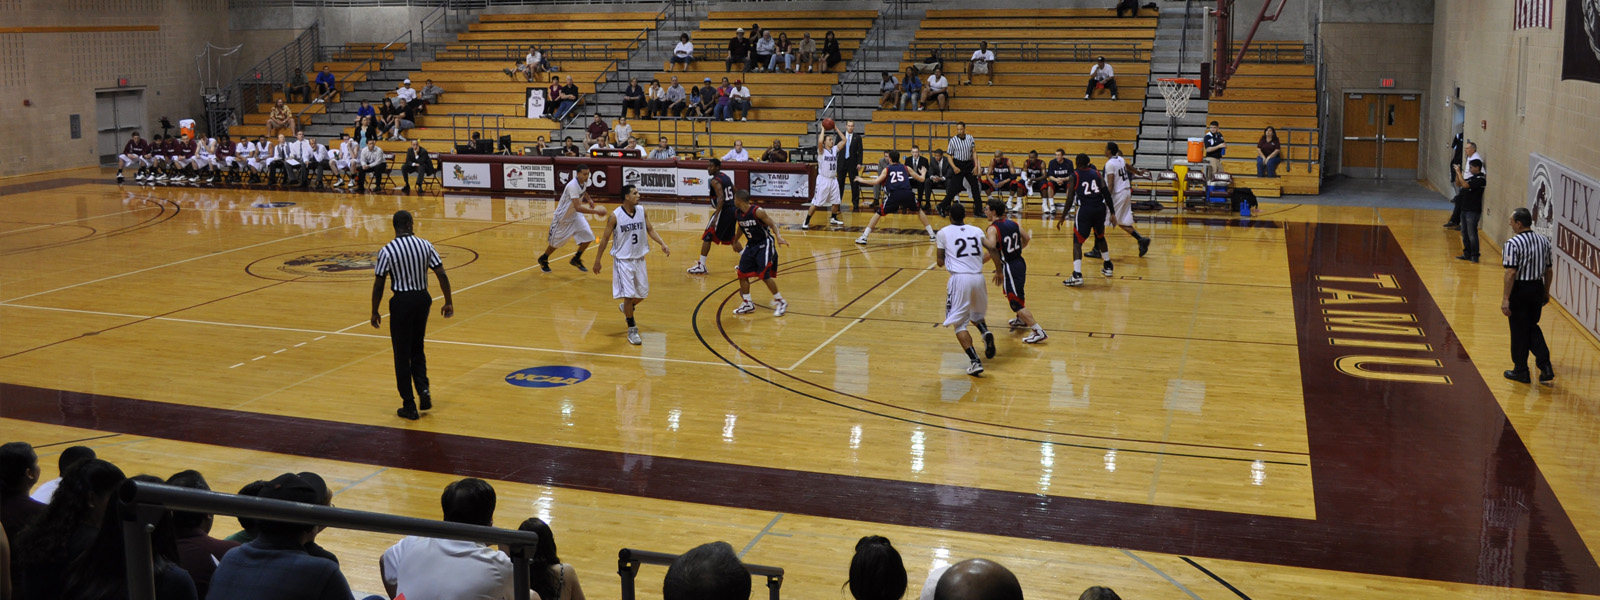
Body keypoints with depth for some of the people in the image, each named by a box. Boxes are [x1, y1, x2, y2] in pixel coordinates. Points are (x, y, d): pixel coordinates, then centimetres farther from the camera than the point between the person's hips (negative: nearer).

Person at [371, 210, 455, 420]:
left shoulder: (387, 251, -10)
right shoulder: (425, 245, -2)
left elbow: (378, 285, -7)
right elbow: (441, 275, -3)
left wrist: (375, 312, 4)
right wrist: (449, 303, 5)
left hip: (402, 302, -3)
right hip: (422, 298, 4)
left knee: (402, 355, 6)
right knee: (417, 349, 22)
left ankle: (409, 406, 10)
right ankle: (423, 389, 5)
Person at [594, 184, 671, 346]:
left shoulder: (641, 211, -3)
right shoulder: (615, 216, -15)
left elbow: (650, 229, 7)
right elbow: (605, 238, -6)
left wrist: (662, 244, -9)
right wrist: (598, 260, -2)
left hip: (639, 258, 5)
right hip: (623, 260, -5)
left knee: (643, 293, 12)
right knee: (629, 295, -7)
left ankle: (625, 308, 43)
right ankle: (632, 330, 8)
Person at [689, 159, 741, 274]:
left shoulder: (715, 181, -14)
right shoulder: (726, 177, 13)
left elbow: (721, 198, -25)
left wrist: (715, 217, -28)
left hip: (724, 211, -9)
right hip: (732, 210, 9)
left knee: (707, 237, -3)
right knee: (731, 238, 24)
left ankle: (701, 266, -3)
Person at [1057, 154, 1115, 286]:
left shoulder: (1073, 177, 5)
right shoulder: (1097, 173, 14)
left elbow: (1070, 199, -2)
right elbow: (1106, 192, 4)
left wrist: (1063, 217, 5)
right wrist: (1112, 212, 6)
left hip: (1085, 210, -4)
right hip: (1100, 208, 4)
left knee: (1077, 242, 1)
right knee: (1100, 237, 28)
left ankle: (1077, 275, -15)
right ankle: (1107, 267, 39)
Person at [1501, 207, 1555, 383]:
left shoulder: (1513, 243, -17)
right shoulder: (1544, 241, 4)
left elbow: (1511, 273, -20)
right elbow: (1549, 270, 9)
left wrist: (1505, 298, -18)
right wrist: (1546, 292, 20)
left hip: (1520, 289, -6)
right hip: (1537, 288, 6)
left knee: (1519, 331, 6)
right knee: (1532, 327, 20)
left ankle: (1520, 371, 16)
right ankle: (1545, 365, 7)